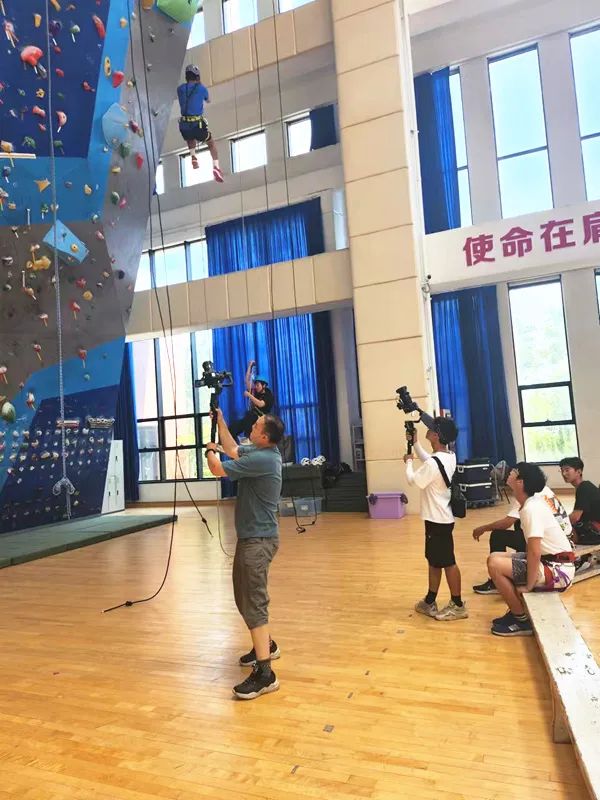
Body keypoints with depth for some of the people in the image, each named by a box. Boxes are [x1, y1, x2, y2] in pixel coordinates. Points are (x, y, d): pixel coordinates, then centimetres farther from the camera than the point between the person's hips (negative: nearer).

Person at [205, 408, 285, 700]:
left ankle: (264, 674, -7)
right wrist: (219, 420, 20)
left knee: (254, 601, -10)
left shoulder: (262, 459, -23)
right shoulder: (260, 452, 6)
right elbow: (233, 450, 22)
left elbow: (218, 470, -17)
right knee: (245, 596, 21)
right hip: (250, 536, 10)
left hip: (258, 539, -10)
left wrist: (210, 450, 5)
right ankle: (266, 646, 38)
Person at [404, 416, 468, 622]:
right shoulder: (449, 456, 3)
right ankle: (430, 601, 30)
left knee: (447, 563, 3)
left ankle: (458, 606, 16)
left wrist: (408, 462, 4)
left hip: (438, 520, -10)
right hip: (440, 518, 10)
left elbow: (413, 480, -12)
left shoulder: (433, 463, -26)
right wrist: (415, 443, 17)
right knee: (434, 561, 18)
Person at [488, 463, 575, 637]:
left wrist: (528, 586, -18)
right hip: (549, 560, 10)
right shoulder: (533, 501, 4)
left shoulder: (531, 509, -24)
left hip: (558, 570, -10)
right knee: (494, 558, 9)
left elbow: (534, 552, -28)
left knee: (495, 565, -19)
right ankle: (517, 611, 18)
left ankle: (521, 620, -2)